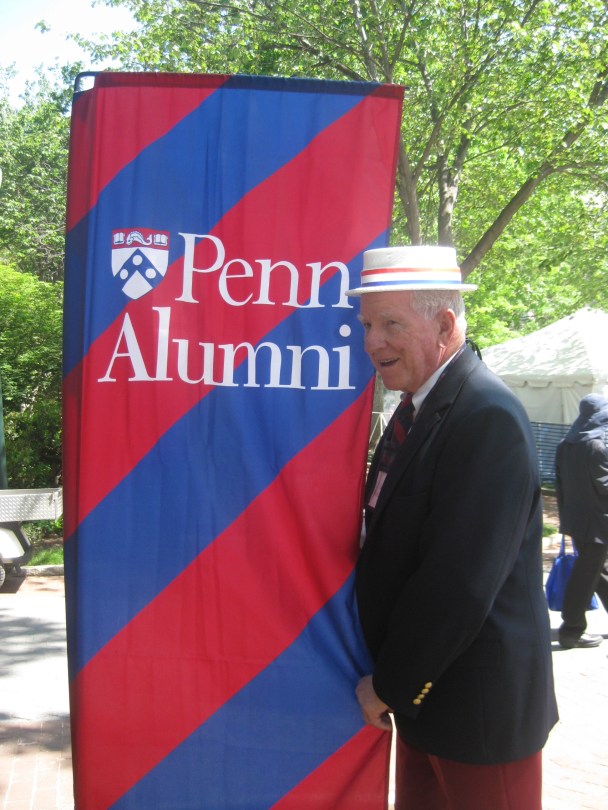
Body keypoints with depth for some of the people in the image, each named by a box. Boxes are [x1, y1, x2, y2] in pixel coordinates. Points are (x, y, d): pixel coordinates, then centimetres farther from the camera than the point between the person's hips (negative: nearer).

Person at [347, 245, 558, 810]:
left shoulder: (488, 417, -22)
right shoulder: (417, 407, 7)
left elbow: (459, 583, -25)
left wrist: (390, 685, -14)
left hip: (477, 709, -8)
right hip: (422, 694, 8)